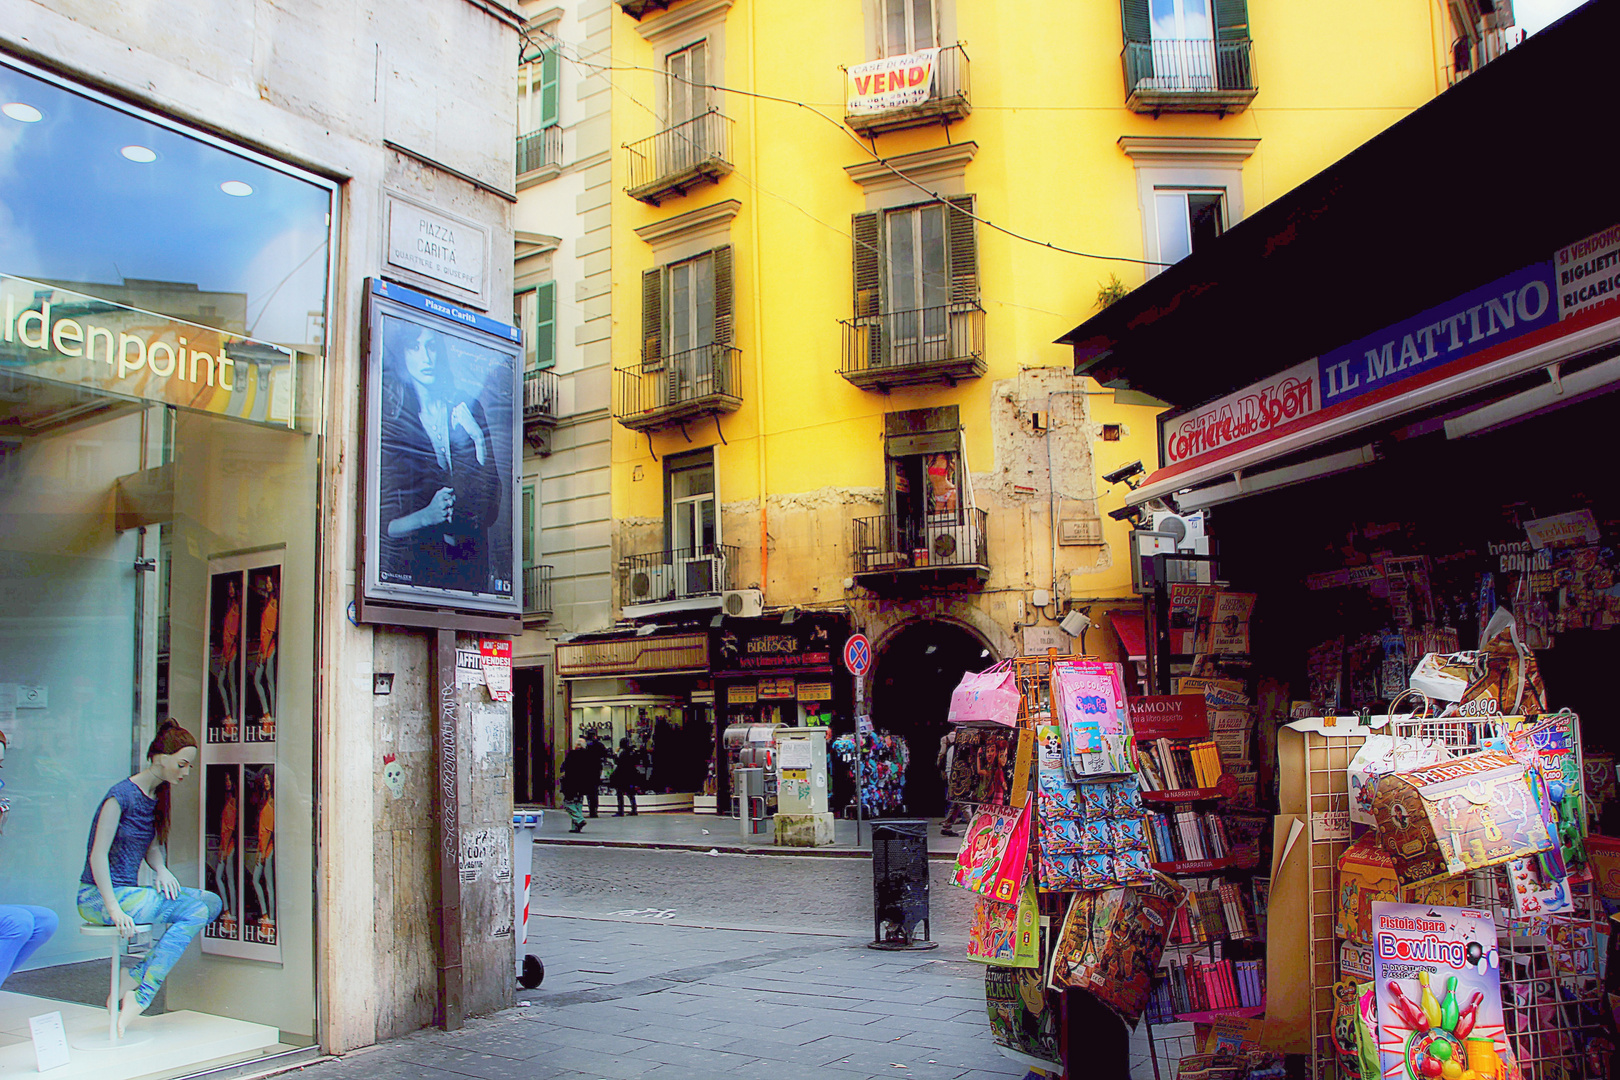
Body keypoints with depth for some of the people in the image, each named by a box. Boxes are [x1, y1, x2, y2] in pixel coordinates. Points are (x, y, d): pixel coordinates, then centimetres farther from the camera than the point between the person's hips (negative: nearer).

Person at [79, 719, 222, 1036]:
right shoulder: (122, 794, -15)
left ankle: (134, 981, -6)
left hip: (128, 892, 8)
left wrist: (161, 869, -4)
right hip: (98, 897, -8)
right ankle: (140, 996, -17)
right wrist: (114, 909, -25)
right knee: (195, 910, -20)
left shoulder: (156, 795, 11)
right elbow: (98, 855, -19)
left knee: (211, 902, -6)